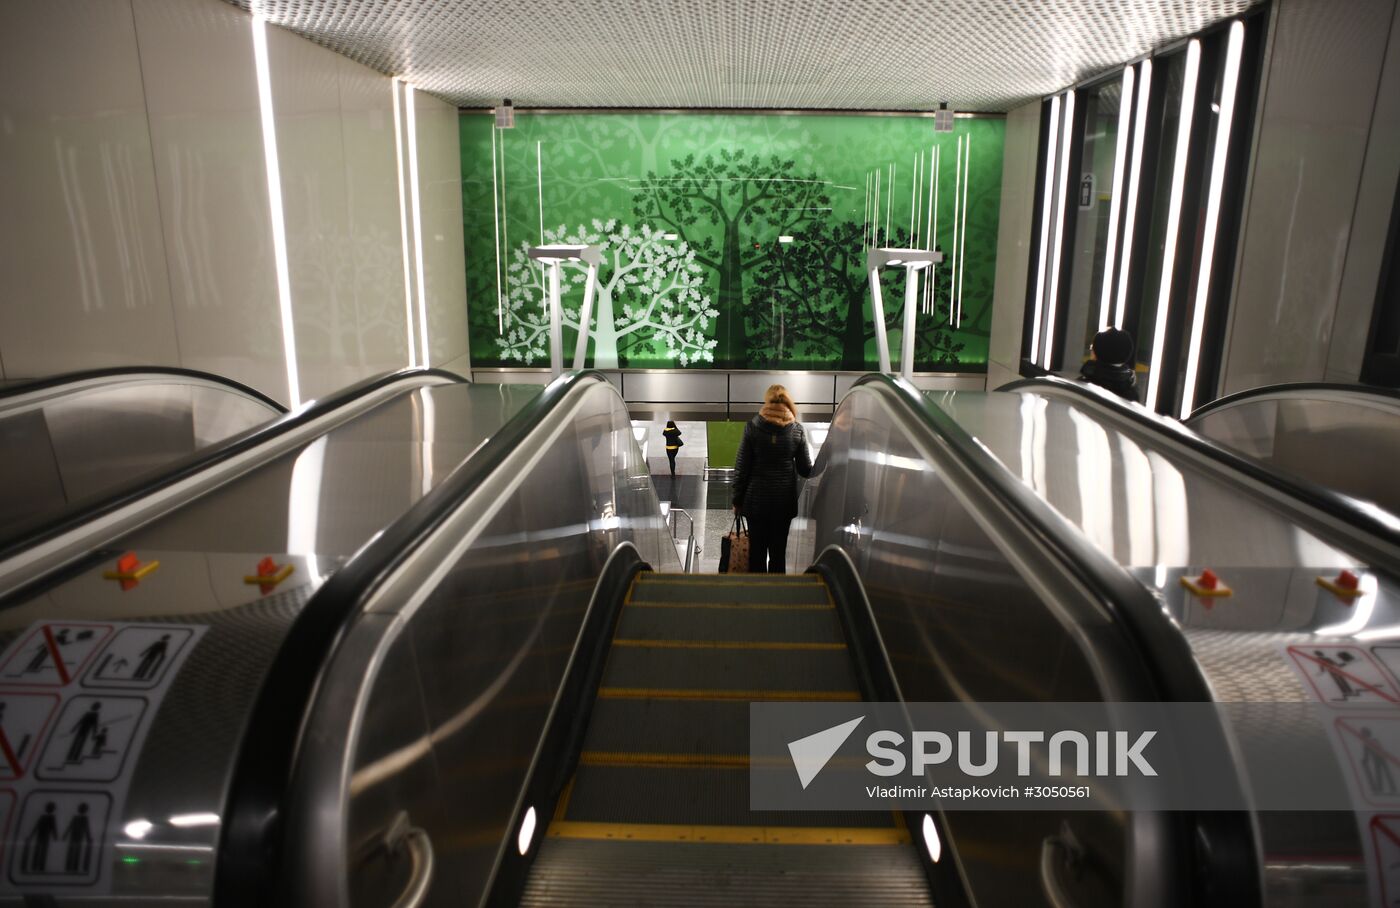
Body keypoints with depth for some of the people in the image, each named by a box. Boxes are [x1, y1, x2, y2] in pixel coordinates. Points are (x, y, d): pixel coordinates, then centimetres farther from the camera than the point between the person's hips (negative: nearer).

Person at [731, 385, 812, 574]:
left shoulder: (753, 427, -5)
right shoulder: (797, 430, -3)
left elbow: (741, 468, -5)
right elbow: (805, 470, -1)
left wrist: (737, 500, 3)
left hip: (756, 499, -1)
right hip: (784, 500, 1)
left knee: (757, 551, 8)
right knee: (779, 551, 9)